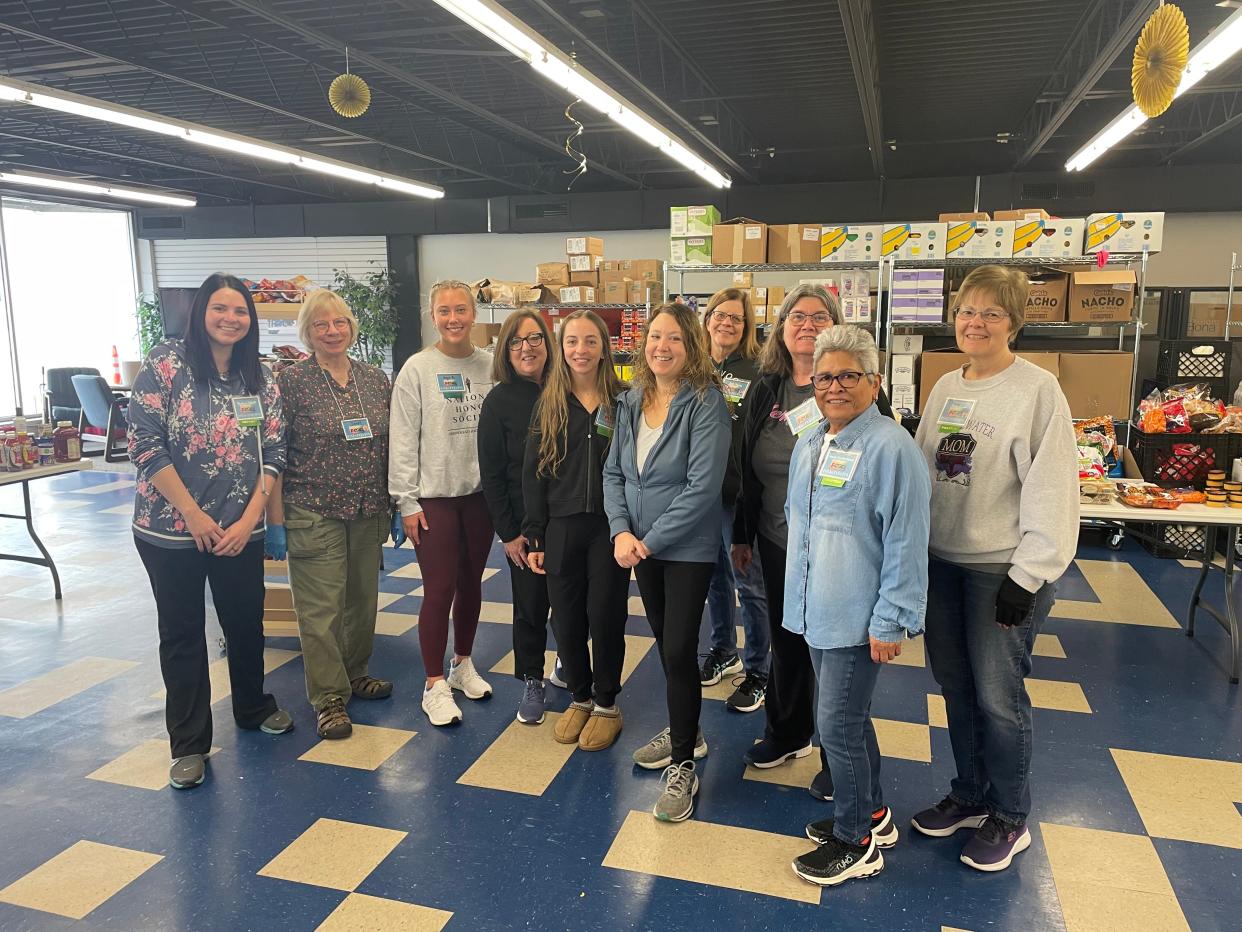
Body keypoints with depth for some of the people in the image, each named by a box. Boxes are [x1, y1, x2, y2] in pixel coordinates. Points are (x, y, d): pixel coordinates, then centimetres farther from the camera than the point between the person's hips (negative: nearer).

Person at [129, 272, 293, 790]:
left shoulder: (260, 378, 3)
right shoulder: (166, 362, -8)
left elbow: (273, 453, 2)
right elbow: (145, 442, -13)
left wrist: (249, 519, -8)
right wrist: (193, 515, -14)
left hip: (241, 530, 3)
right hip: (170, 529, -3)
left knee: (246, 621, 15)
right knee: (182, 632, 8)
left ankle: (253, 706, 40)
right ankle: (189, 744, 21)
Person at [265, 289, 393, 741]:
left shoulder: (376, 380, 6)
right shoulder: (291, 381, -7)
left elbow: (391, 449, 11)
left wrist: (398, 506, 9)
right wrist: (276, 520, -10)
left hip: (368, 514, 5)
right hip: (314, 514, -4)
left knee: (363, 598, 15)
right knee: (320, 608, 0)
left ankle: (355, 672, 34)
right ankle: (328, 697, 13)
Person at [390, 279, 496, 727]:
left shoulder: (489, 366, 3)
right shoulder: (417, 369, -6)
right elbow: (403, 441, -8)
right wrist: (407, 501, -10)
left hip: (481, 492, 4)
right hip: (433, 496, -4)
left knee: (471, 583, 15)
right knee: (439, 590, -1)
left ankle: (462, 665, 33)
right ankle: (435, 685, 13)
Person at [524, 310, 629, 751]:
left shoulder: (622, 400, -1)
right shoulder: (549, 405, 4)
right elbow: (533, 474, 5)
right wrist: (535, 536, 1)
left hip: (610, 527, -2)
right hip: (562, 528, 2)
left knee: (606, 616, 5)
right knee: (566, 619, 9)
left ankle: (607, 704, 25)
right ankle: (580, 697, 31)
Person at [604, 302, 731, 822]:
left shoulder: (705, 402, -16)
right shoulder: (632, 402, 3)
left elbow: (703, 486, -21)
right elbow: (614, 472, 5)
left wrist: (650, 540, -18)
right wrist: (621, 531, -11)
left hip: (687, 549, -6)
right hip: (640, 546, 6)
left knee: (679, 651, -4)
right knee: (665, 644, 19)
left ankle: (683, 767, 13)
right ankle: (683, 731, 39)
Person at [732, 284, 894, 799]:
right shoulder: (764, 390, 5)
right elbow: (748, 469, 11)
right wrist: (742, 534, 12)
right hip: (777, 544, 5)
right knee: (785, 642, 19)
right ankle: (787, 734, 42)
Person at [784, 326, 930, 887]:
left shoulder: (890, 447, -16)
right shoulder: (808, 444, 9)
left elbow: (905, 541, -17)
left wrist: (891, 621, -17)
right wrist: (798, 591, 21)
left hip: (857, 617, -8)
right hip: (814, 610, 8)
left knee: (838, 723, 0)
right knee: (848, 716, 20)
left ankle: (855, 842, 20)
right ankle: (872, 812, 39)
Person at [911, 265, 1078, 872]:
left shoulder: (1037, 391, -11)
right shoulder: (945, 388, 8)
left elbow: (1051, 491, -14)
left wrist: (1028, 577, -16)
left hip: (1002, 568, -6)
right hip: (941, 561, 6)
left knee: (997, 694, 2)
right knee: (955, 685, 14)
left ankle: (1009, 820, 23)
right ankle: (969, 796, 34)